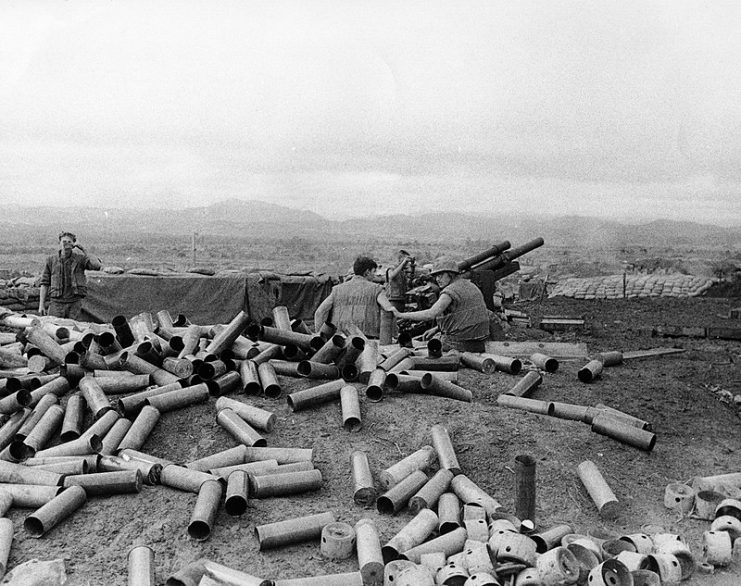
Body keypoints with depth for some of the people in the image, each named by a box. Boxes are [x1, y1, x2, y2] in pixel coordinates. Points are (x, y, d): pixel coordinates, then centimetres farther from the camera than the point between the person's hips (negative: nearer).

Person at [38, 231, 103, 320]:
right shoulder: (51, 260, 5)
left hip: (74, 303, -1)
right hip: (56, 302, 1)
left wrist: (83, 250, -16)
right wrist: (41, 305, 2)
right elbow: (45, 283, 8)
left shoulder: (79, 258, 0)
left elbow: (97, 265, -17)